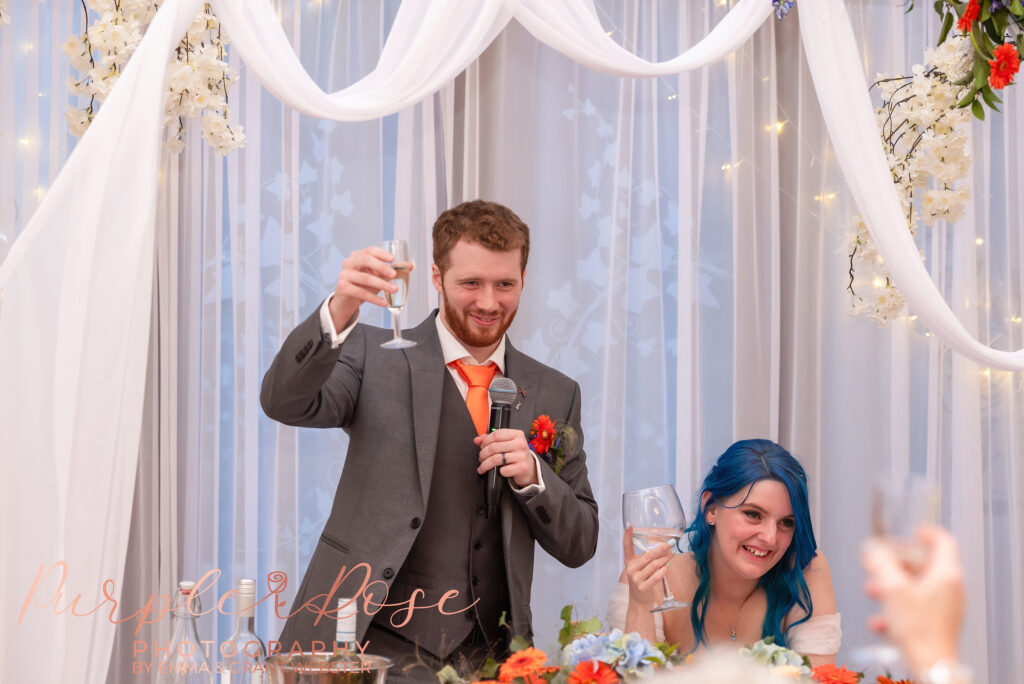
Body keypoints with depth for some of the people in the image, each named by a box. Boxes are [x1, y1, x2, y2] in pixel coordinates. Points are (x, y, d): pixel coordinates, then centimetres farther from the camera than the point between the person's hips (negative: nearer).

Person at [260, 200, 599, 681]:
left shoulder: (554, 394, 12)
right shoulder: (375, 354, 4)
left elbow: (579, 546, 12)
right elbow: (286, 402, -15)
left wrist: (532, 475, -7)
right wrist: (338, 311, -30)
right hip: (370, 643, -2)